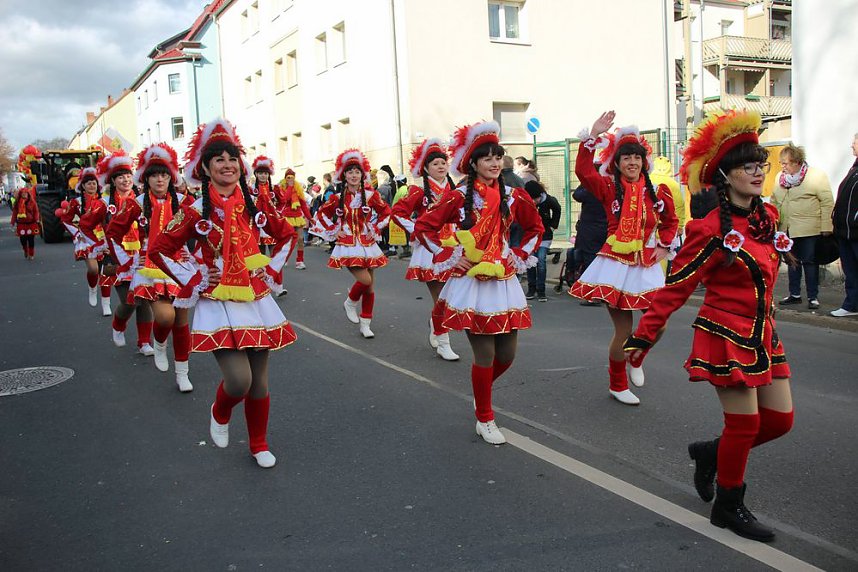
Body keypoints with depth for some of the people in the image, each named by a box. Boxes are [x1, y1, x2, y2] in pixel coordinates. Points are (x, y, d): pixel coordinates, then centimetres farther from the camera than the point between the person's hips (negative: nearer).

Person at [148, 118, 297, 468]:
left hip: (257, 301, 3)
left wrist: (272, 269, 7)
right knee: (238, 380, -16)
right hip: (218, 304, -3)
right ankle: (220, 414, 19)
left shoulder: (255, 204, 3)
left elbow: (287, 235, 18)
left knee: (259, 382, 9)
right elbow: (159, 250, 0)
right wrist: (196, 278, -5)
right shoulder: (196, 211, -6)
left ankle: (259, 445, 29)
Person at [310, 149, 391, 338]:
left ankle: (365, 324, 17)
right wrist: (333, 231, 2)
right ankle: (350, 303, 10)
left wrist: (375, 229, 3)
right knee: (365, 280, -20)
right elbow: (321, 215, 11)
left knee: (370, 287, 4)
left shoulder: (370, 195, -1)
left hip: (367, 245, 2)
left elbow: (386, 212, 12)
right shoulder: (337, 198, -2)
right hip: (348, 246, -2)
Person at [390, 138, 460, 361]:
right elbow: (397, 211, -8)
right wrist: (416, 230, -9)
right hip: (430, 249, -5)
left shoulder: (453, 190, 9)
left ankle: (434, 327, 34)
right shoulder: (420, 192, -6)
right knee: (441, 300, -4)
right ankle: (443, 344, 7)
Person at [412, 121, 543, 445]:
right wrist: (448, 258, -8)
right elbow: (423, 227, -4)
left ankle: (481, 391, 40)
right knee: (485, 356, -3)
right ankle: (484, 420, 17)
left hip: (504, 281, 4)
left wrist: (520, 256, 7)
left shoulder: (514, 197, 4)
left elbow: (535, 229, 19)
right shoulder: (459, 197, -7)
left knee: (507, 354, 8)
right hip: (471, 281, -4)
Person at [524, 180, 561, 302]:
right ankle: (531, 289, 10)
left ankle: (541, 291, -5)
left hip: (544, 235, -1)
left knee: (541, 261, -9)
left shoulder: (549, 200, -15)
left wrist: (553, 225, 4)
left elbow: (557, 210, 6)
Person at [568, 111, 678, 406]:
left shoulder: (657, 192, 4)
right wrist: (593, 136, -23)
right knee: (623, 331, 1)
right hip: (616, 264, -3)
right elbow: (583, 170, -19)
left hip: (646, 265, 3)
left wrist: (664, 246, 6)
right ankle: (617, 386, 22)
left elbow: (670, 222, 18)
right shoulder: (609, 188, -3)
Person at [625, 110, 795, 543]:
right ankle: (728, 507, 22)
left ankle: (710, 453, 34)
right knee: (744, 424, 1)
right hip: (727, 336, -8)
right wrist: (644, 336, -13)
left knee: (780, 419, 12)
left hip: (762, 335, 8)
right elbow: (676, 287, -14)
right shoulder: (711, 230, -16)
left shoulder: (767, 216, 6)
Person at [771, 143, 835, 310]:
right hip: (787, 229, 6)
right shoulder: (780, 177, 9)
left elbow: (827, 203, -10)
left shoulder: (816, 176, -9)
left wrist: (826, 227, -13)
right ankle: (794, 294, 22)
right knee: (792, 262, 12)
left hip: (809, 230, -5)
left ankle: (813, 297, 9)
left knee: (809, 262, 1)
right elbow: (774, 201, 18)